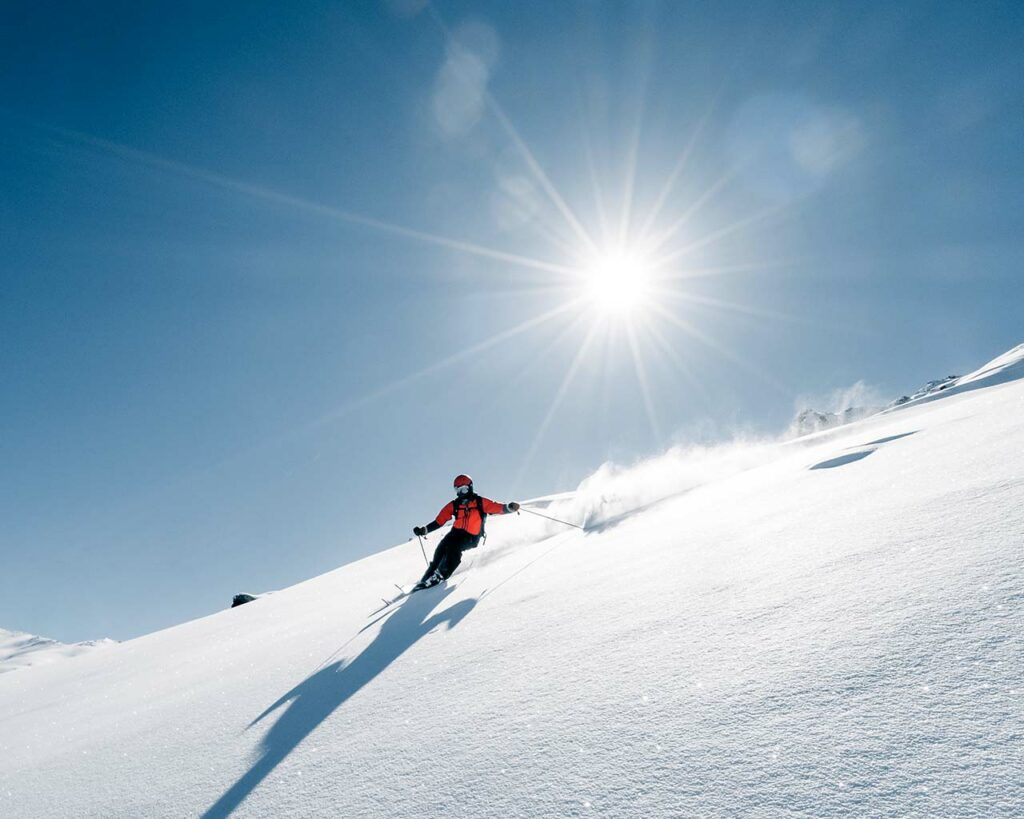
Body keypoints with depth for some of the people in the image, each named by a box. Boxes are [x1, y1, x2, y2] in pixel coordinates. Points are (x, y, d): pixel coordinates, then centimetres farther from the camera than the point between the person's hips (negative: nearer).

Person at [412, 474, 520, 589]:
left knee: (453, 546, -30)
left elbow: (499, 508, -10)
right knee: (441, 549, -19)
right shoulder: (454, 505, 9)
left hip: (471, 537, -4)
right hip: (456, 533, 4)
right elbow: (438, 521, 10)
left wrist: (509, 507, -31)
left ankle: (441, 574, -25)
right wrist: (424, 530, -1)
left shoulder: (480, 502, -1)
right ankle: (427, 578, -13)